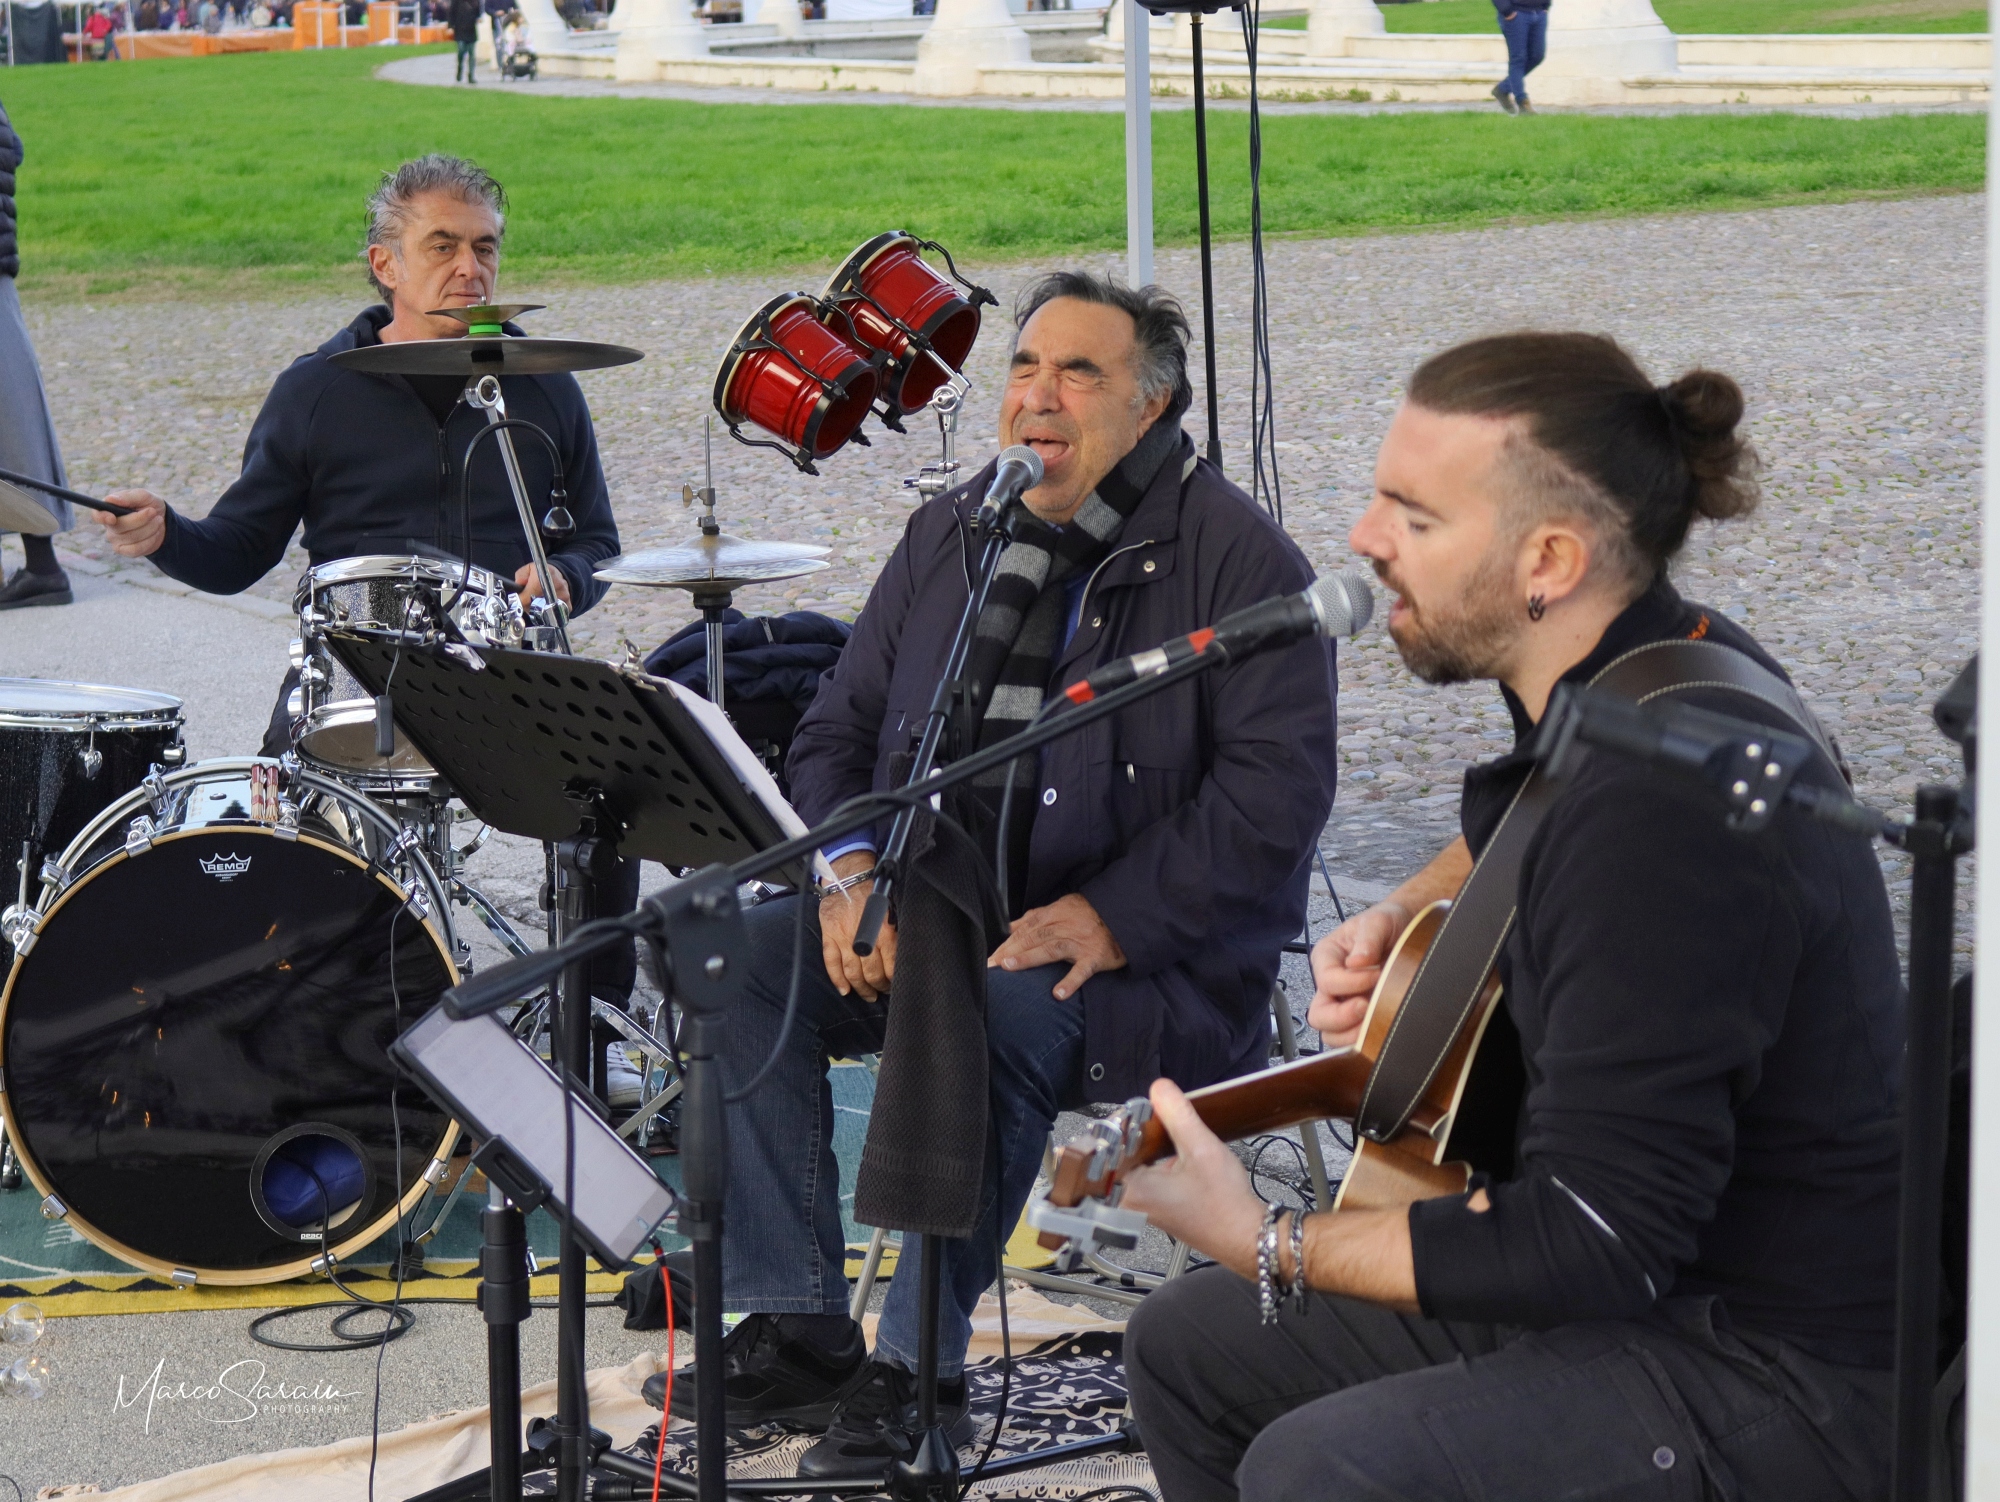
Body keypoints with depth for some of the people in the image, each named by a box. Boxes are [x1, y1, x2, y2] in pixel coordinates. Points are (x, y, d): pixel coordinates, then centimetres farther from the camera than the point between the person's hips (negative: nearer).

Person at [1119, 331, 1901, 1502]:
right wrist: (1412, 912, 10)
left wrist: (1265, 1244, -22)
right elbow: (1531, 828, 29)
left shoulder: (1668, 809, -29)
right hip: (1643, 1264, 10)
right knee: (1190, 1347, 15)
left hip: (1791, 1372, -10)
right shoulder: (1650, 663, 2)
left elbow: (1600, 1247, -28)